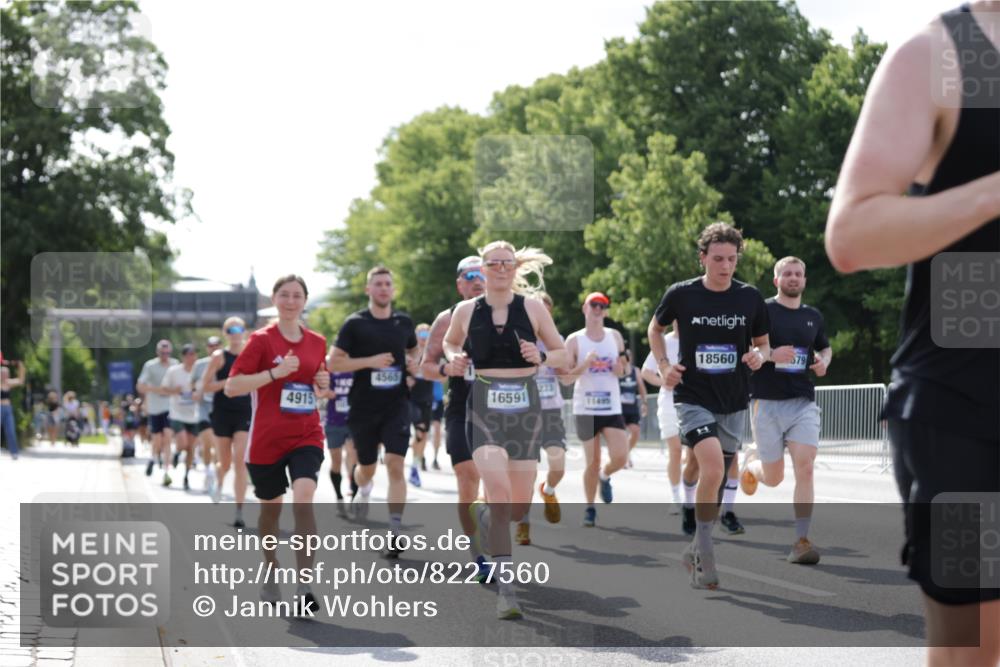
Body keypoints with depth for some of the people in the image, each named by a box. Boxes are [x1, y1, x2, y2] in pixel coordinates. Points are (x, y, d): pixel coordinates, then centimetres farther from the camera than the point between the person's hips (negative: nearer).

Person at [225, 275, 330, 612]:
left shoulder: (317, 343, 8)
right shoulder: (261, 340, -4)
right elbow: (231, 387, -11)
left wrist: (323, 385, 0)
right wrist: (275, 373, -20)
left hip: (306, 436, 2)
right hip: (267, 439, -1)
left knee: (304, 498, -20)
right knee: (271, 506, 12)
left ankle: (304, 588, -20)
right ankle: (271, 572, 37)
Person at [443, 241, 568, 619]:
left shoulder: (532, 308, 2)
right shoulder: (466, 311, 4)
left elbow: (563, 354, 9)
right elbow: (450, 342, 23)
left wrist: (542, 357, -12)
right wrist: (454, 357, 2)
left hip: (525, 408, 2)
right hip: (484, 409, -2)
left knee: (519, 508, 5)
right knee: (498, 489, -22)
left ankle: (485, 516, 43)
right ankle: (506, 587, -19)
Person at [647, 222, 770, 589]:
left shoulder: (750, 297, -1)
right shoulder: (681, 294, -6)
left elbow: (763, 343, 12)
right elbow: (655, 328, 12)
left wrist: (759, 355, -11)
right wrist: (663, 364, -3)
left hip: (734, 403, 3)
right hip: (693, 397, -3)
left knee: (716, 484, 11)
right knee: (713, 468, -24)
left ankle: (695, 553, 29)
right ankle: (704, 550, -9)